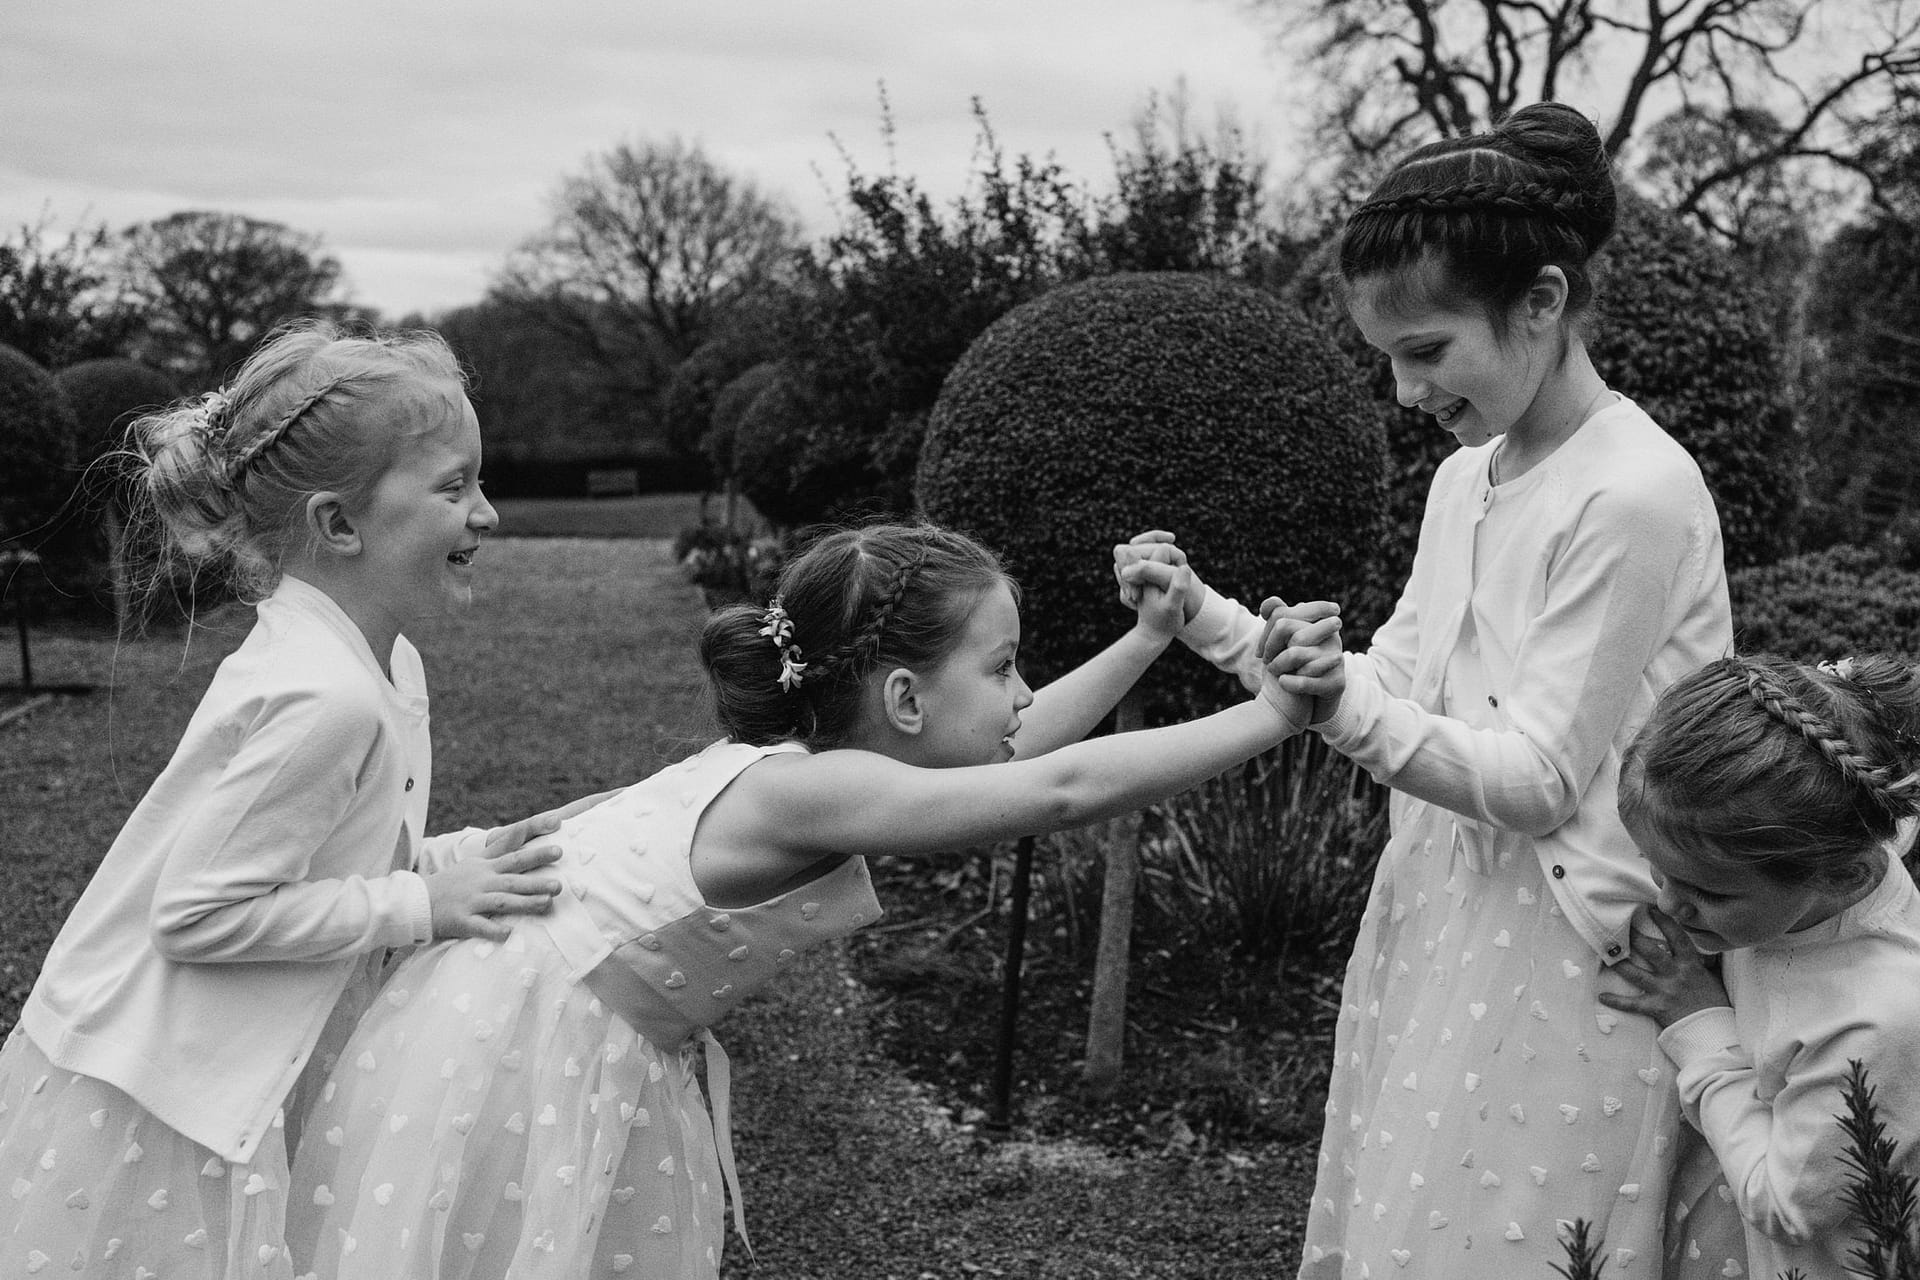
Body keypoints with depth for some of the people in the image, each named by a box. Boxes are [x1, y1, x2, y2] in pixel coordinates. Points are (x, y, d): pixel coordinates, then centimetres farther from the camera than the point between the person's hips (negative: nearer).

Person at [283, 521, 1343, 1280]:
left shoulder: (806, 760, -1)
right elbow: (1062, 792, -33)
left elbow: (1013, 754, 14)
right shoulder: (806, 793, -27)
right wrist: (1270, 715, -27)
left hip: (605, 1066, 9)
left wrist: (1148, 636, 12)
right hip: (510, 1059, -9)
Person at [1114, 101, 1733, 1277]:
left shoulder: (1636, 496, -18)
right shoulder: (1464, 476, 8)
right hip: (1437, 915, 8)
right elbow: (1399, 685, 9)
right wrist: (1211, 621, 0)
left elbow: (1536, 780, -19)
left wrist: (1346, 714, -30)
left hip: (1558, 954, -8)